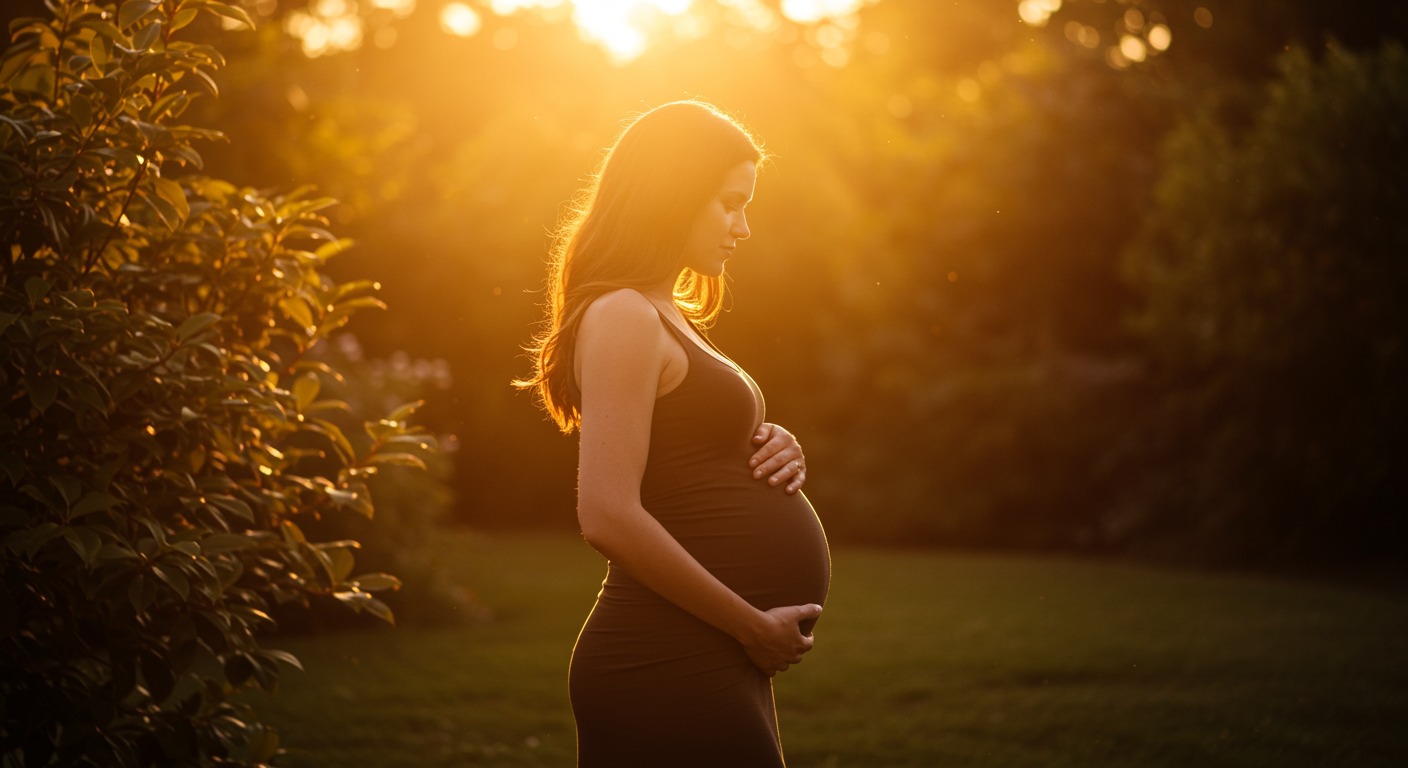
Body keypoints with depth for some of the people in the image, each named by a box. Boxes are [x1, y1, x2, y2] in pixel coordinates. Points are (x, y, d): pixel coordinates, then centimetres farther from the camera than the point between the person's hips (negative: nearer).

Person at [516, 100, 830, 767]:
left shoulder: (669, 318, 18)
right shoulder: (624, 316, -12)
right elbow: (609, 517, -22)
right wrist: (754, 626, -16)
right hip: (673, 666, -9)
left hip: (711, 664, 9)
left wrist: (773, 453, 5)